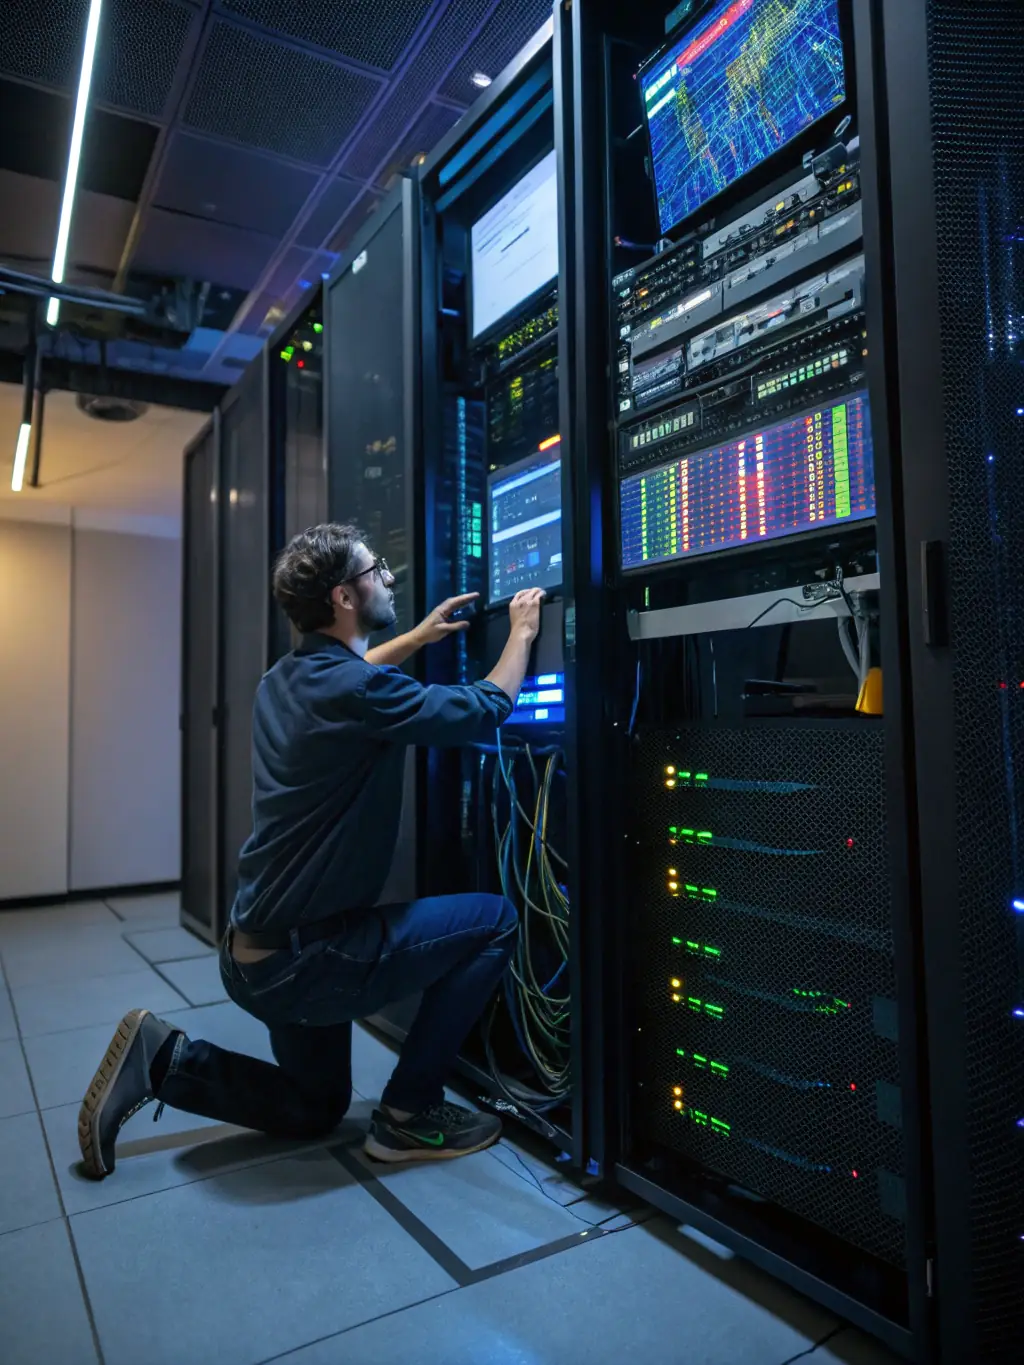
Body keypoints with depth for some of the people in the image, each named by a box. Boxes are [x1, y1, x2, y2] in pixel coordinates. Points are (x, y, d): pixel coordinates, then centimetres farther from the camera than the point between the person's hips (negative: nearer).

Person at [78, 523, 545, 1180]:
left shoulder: (287, 678, 5)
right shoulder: (358, 692, -23)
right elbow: (488, 709, -12)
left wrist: (419, 637, 33)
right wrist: (522, 633, 6)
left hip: (257, 951, 9)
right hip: (302, 960, -9)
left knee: (315, 1111, 28)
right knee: (494, 920, -2)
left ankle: (162, 1058, 15)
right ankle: (410, 1112, 6)